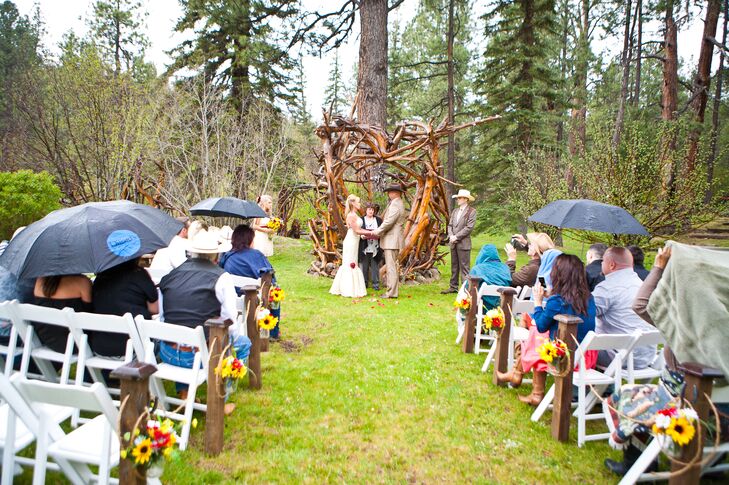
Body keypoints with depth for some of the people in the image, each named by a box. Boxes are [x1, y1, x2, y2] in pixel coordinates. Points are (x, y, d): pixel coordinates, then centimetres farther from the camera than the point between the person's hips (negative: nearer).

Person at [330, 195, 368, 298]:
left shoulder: (355, 215, 13)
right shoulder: (351, 215, -15)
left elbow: (359, 229, 13)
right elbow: (356, 231, -17)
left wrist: (370, 233, 7)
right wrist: (371, 233, -11)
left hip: (354, 242, 9)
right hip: (351, 242, -9)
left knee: (348, 265, 13)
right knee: (350, 265, -4)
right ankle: (349, 290, 1)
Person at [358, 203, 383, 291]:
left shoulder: (379, 220, 10)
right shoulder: (361, 220, 5)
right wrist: (361, 236, -15)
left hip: (375, 248, 1)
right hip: (364, 248, 0)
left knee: (375, 267, 2)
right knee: (364, 267, 5)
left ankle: (376, 284, 7)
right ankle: (364, 283, 16)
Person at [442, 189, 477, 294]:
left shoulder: (471, 211, -5)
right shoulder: (455, 211, 16)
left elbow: (469, 227, -13)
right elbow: (450, 225, 14)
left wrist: (456, 237, -14)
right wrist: (451, 236, -4)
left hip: (463, 243, -7)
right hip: (453, 243, 7)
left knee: (464, 267, -5)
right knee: (454, 266, 12)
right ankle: (453, 287, 19)